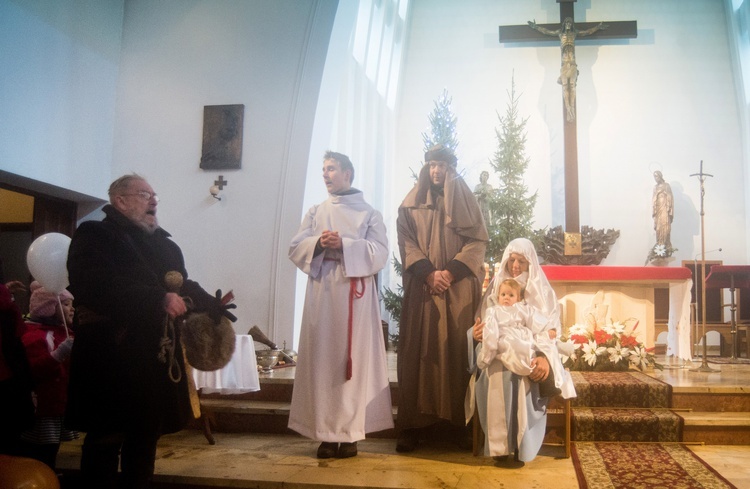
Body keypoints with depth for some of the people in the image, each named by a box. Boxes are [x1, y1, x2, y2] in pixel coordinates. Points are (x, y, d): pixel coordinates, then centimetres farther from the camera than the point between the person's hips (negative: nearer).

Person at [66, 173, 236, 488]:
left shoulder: (165, 244, 18)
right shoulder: (94, 235, -4)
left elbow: (183, 286, 18)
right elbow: (94, 286, -21)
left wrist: (209, 304, -2)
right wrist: (158, 299, -25)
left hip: (157, 359, 7)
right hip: (112, 357, -7)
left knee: (147, 436, 14)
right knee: (107, 438, 1)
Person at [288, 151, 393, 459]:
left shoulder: (369, 213, 8)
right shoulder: (315, 212, 16)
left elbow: (380, 252, -5)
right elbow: (295, 248, 6)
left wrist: (344, 244, -17)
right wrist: (319, 243, -13)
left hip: (355, 292, -2)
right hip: (321, 290, 3)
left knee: (354, 359, -4)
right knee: (322, 359, -1)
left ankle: (350, 433, 2)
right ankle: (327, 433, 4)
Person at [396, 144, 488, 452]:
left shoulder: (466, 201, 11)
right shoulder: (411, 205, 12)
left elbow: (478, 241, 1)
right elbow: (407, 242, 2)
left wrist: (451, 271, -12)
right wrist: (428, 273, -14)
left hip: (460, 288, 0)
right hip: (422, 288, 0)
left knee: (459, 351, -2)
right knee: (420, 352, -3)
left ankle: (463, 422, 3)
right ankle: (414, 424, -1)